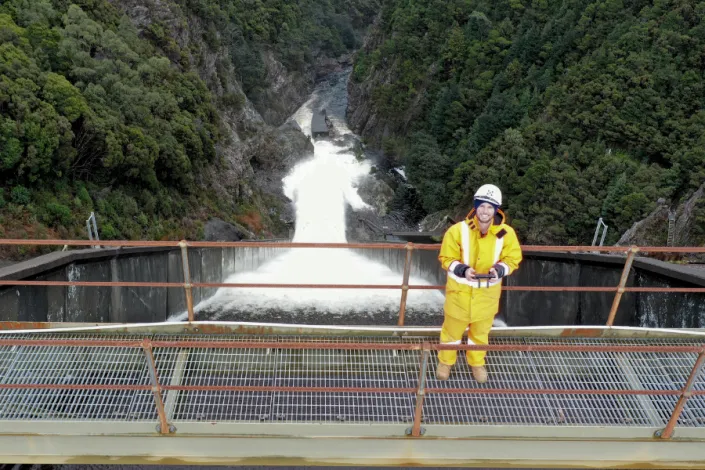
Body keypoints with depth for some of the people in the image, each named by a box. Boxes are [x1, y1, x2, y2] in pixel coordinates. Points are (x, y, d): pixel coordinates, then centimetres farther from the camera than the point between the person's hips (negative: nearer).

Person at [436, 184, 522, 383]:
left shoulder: (506, 233, -14)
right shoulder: (458, 230, -20)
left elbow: (512, 259, -3)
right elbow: (446, 258, -11)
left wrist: (499, 270, -25)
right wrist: (463, 270, -30)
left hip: (488, 292, 2)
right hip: (460, 290, -2)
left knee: (481, 330, 23)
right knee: (453, 328, 17)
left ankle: (477, 362, 50)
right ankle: (445, 361, 43)